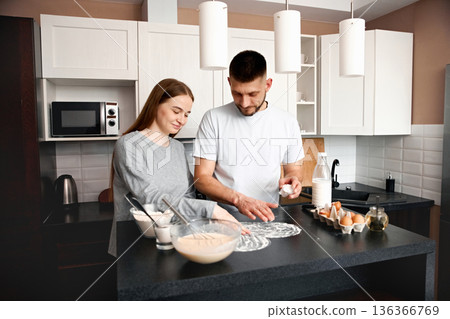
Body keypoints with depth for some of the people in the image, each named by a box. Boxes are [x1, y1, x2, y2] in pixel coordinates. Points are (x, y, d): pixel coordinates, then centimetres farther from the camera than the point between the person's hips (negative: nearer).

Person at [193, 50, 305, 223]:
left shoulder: (287, 122, 6)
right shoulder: (214, 118, -1)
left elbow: (294, 168, 18)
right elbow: (202, 177, -4)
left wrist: (293, 179, -6)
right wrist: (239, 200, -19)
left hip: (268, 217, 3)